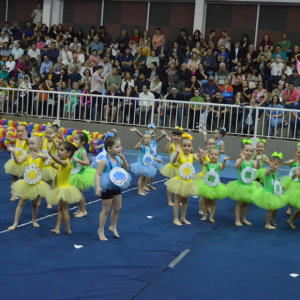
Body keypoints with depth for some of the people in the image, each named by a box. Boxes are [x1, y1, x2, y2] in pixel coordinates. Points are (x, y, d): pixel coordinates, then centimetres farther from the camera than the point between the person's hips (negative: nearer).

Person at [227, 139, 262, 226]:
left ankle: (243, 219, 26)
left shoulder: (251, 161, 0)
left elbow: (257, 167, -15)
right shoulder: (239, 160, -13)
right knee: (239, 203, 2)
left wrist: (258, 160, -33)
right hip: (241, 185, -5)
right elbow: (236, 167, -32)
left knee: (246, 203, 14)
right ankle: (237, 220, 10)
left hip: (249, 185, 5)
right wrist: (242, 159, -45)